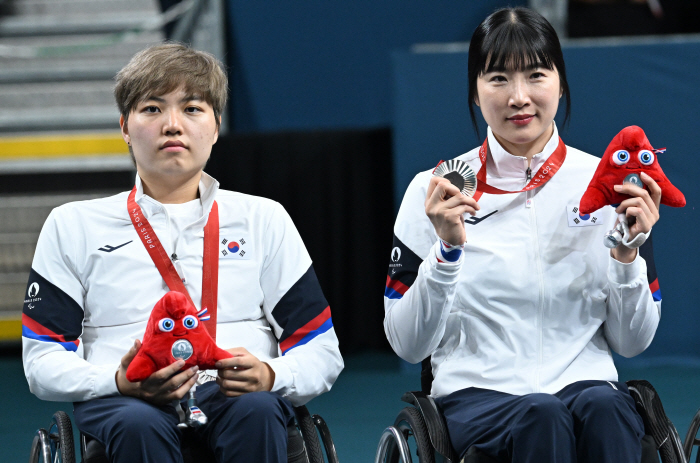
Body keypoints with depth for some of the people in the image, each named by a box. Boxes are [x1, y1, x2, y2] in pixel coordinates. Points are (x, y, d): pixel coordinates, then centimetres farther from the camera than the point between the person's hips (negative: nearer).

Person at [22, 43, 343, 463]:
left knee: (256, 412, -36)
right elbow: (42, 361, 8)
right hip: (124, 399, -1)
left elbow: (323, 353, 14)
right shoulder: (73, 226, 17)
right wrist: (119, 381, -14)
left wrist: (269, 376, -11)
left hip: (237, 395, 1)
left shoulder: (264, 220, 19)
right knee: (138, 425, -38)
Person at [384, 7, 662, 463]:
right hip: (479, 394, -1)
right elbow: (409, 345, 0)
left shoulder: (607, 185, 7)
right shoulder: (434, 192, 3)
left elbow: (633, 341, 9)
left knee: (603, 407, -35)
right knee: (542, 416, -36)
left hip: (585, 382, 2)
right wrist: (447, 249, -14)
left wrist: (627, 254, -8)